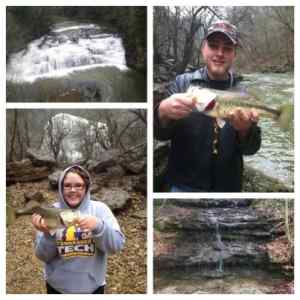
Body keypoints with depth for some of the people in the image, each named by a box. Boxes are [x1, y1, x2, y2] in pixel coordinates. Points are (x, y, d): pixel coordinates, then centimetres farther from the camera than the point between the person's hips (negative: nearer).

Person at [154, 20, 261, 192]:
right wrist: (163, 112, -31)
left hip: (229, 186, 1)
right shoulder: (182, 83, -4)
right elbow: (161, 134, -9)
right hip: (185, 185, -1)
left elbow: (251, 148, -5)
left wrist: (245, 130, -27)